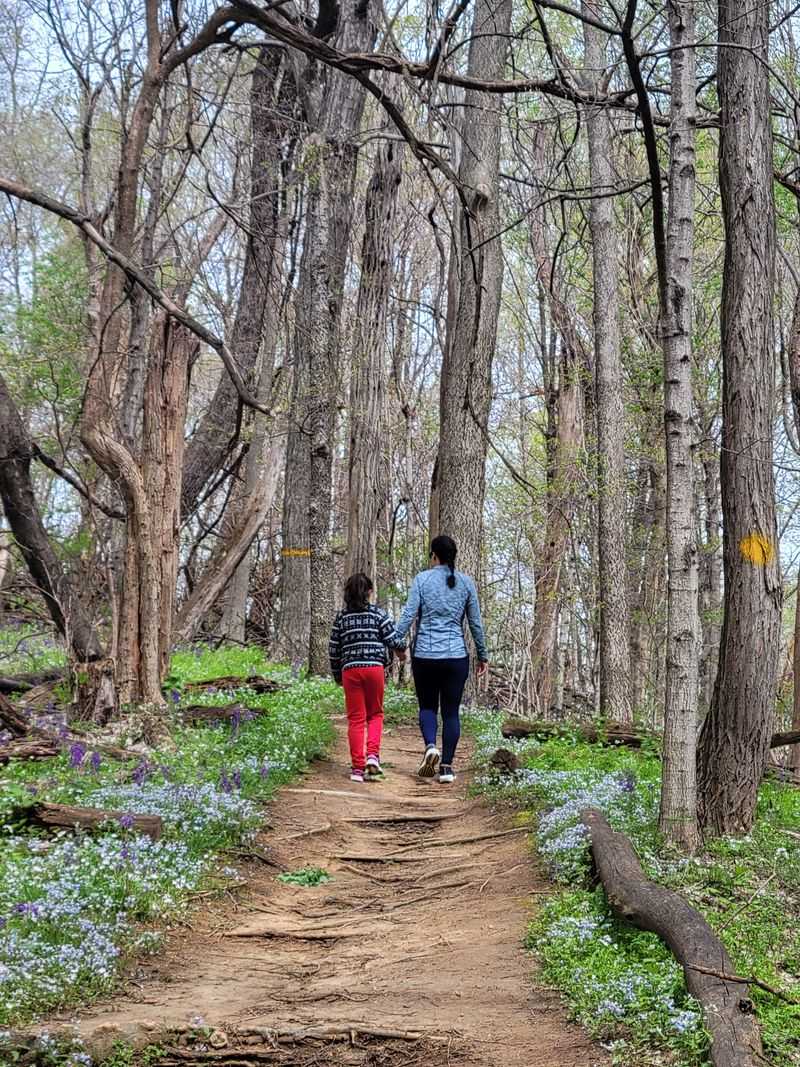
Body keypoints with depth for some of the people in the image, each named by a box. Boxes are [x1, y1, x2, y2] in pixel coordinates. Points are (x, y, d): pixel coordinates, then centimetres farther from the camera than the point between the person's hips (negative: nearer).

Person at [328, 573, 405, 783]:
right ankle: (372, 755, -5)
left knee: (356, 718, 5)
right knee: (375, 714, 15)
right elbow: (392, 640, -1)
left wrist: (337, 675, 20)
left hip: (350, 670, 1)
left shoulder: (341, 618, 6)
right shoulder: (378, 614, 1)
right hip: (375, 667, -1)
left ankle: (357, 767, 2)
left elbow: (333, 650, 8)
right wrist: (403, 647, 22)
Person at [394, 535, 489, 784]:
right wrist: (483, 655, 17)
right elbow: (476, 623, 8)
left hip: (424, 655, -1)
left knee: (427, 706, 15)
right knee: (451, 711, 7)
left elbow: (409, 615, -9)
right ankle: (446, 766, 3)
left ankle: (430, 745, -11)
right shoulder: (466, 583, 4)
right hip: (456, 656, 1)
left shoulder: (422, 579, -2)